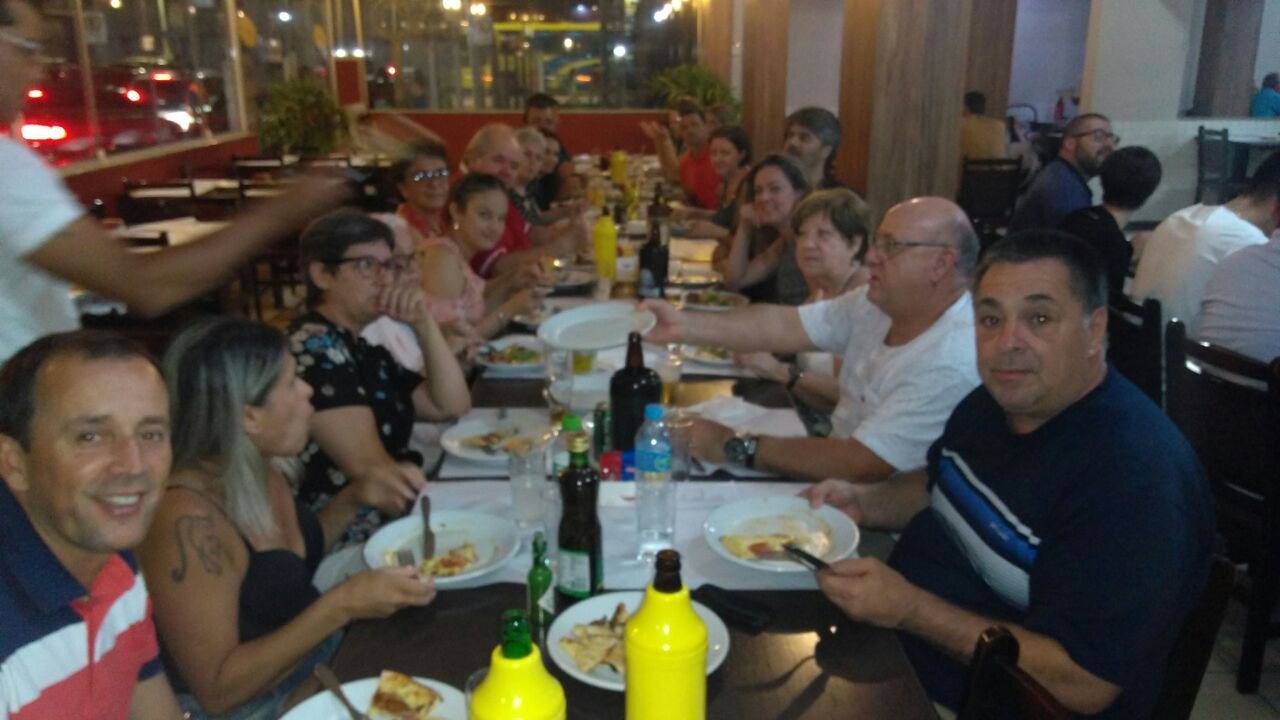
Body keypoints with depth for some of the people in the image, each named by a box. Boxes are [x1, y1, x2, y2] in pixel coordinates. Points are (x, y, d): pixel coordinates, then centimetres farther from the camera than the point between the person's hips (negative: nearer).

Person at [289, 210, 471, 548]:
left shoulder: (363, 348, 11)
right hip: (347, 544, -8)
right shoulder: (315, 347, -15)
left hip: (392, 524, 8)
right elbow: (370, 470, -21)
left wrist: (424, 323, -2)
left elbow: (452, 405, 9)